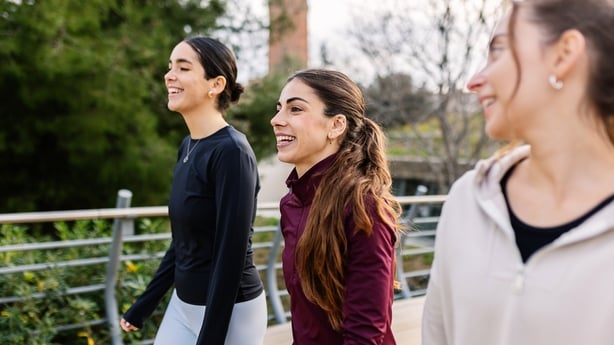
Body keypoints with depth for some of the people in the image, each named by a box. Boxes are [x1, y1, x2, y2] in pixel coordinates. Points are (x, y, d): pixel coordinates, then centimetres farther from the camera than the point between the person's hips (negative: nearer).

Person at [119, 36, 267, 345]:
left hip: (229, 312, -8)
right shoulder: (188, 147, 5)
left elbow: (231, 256, -21)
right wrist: (145, 304, 17)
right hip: (182, 305, 8)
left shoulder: (232, 152, -19)